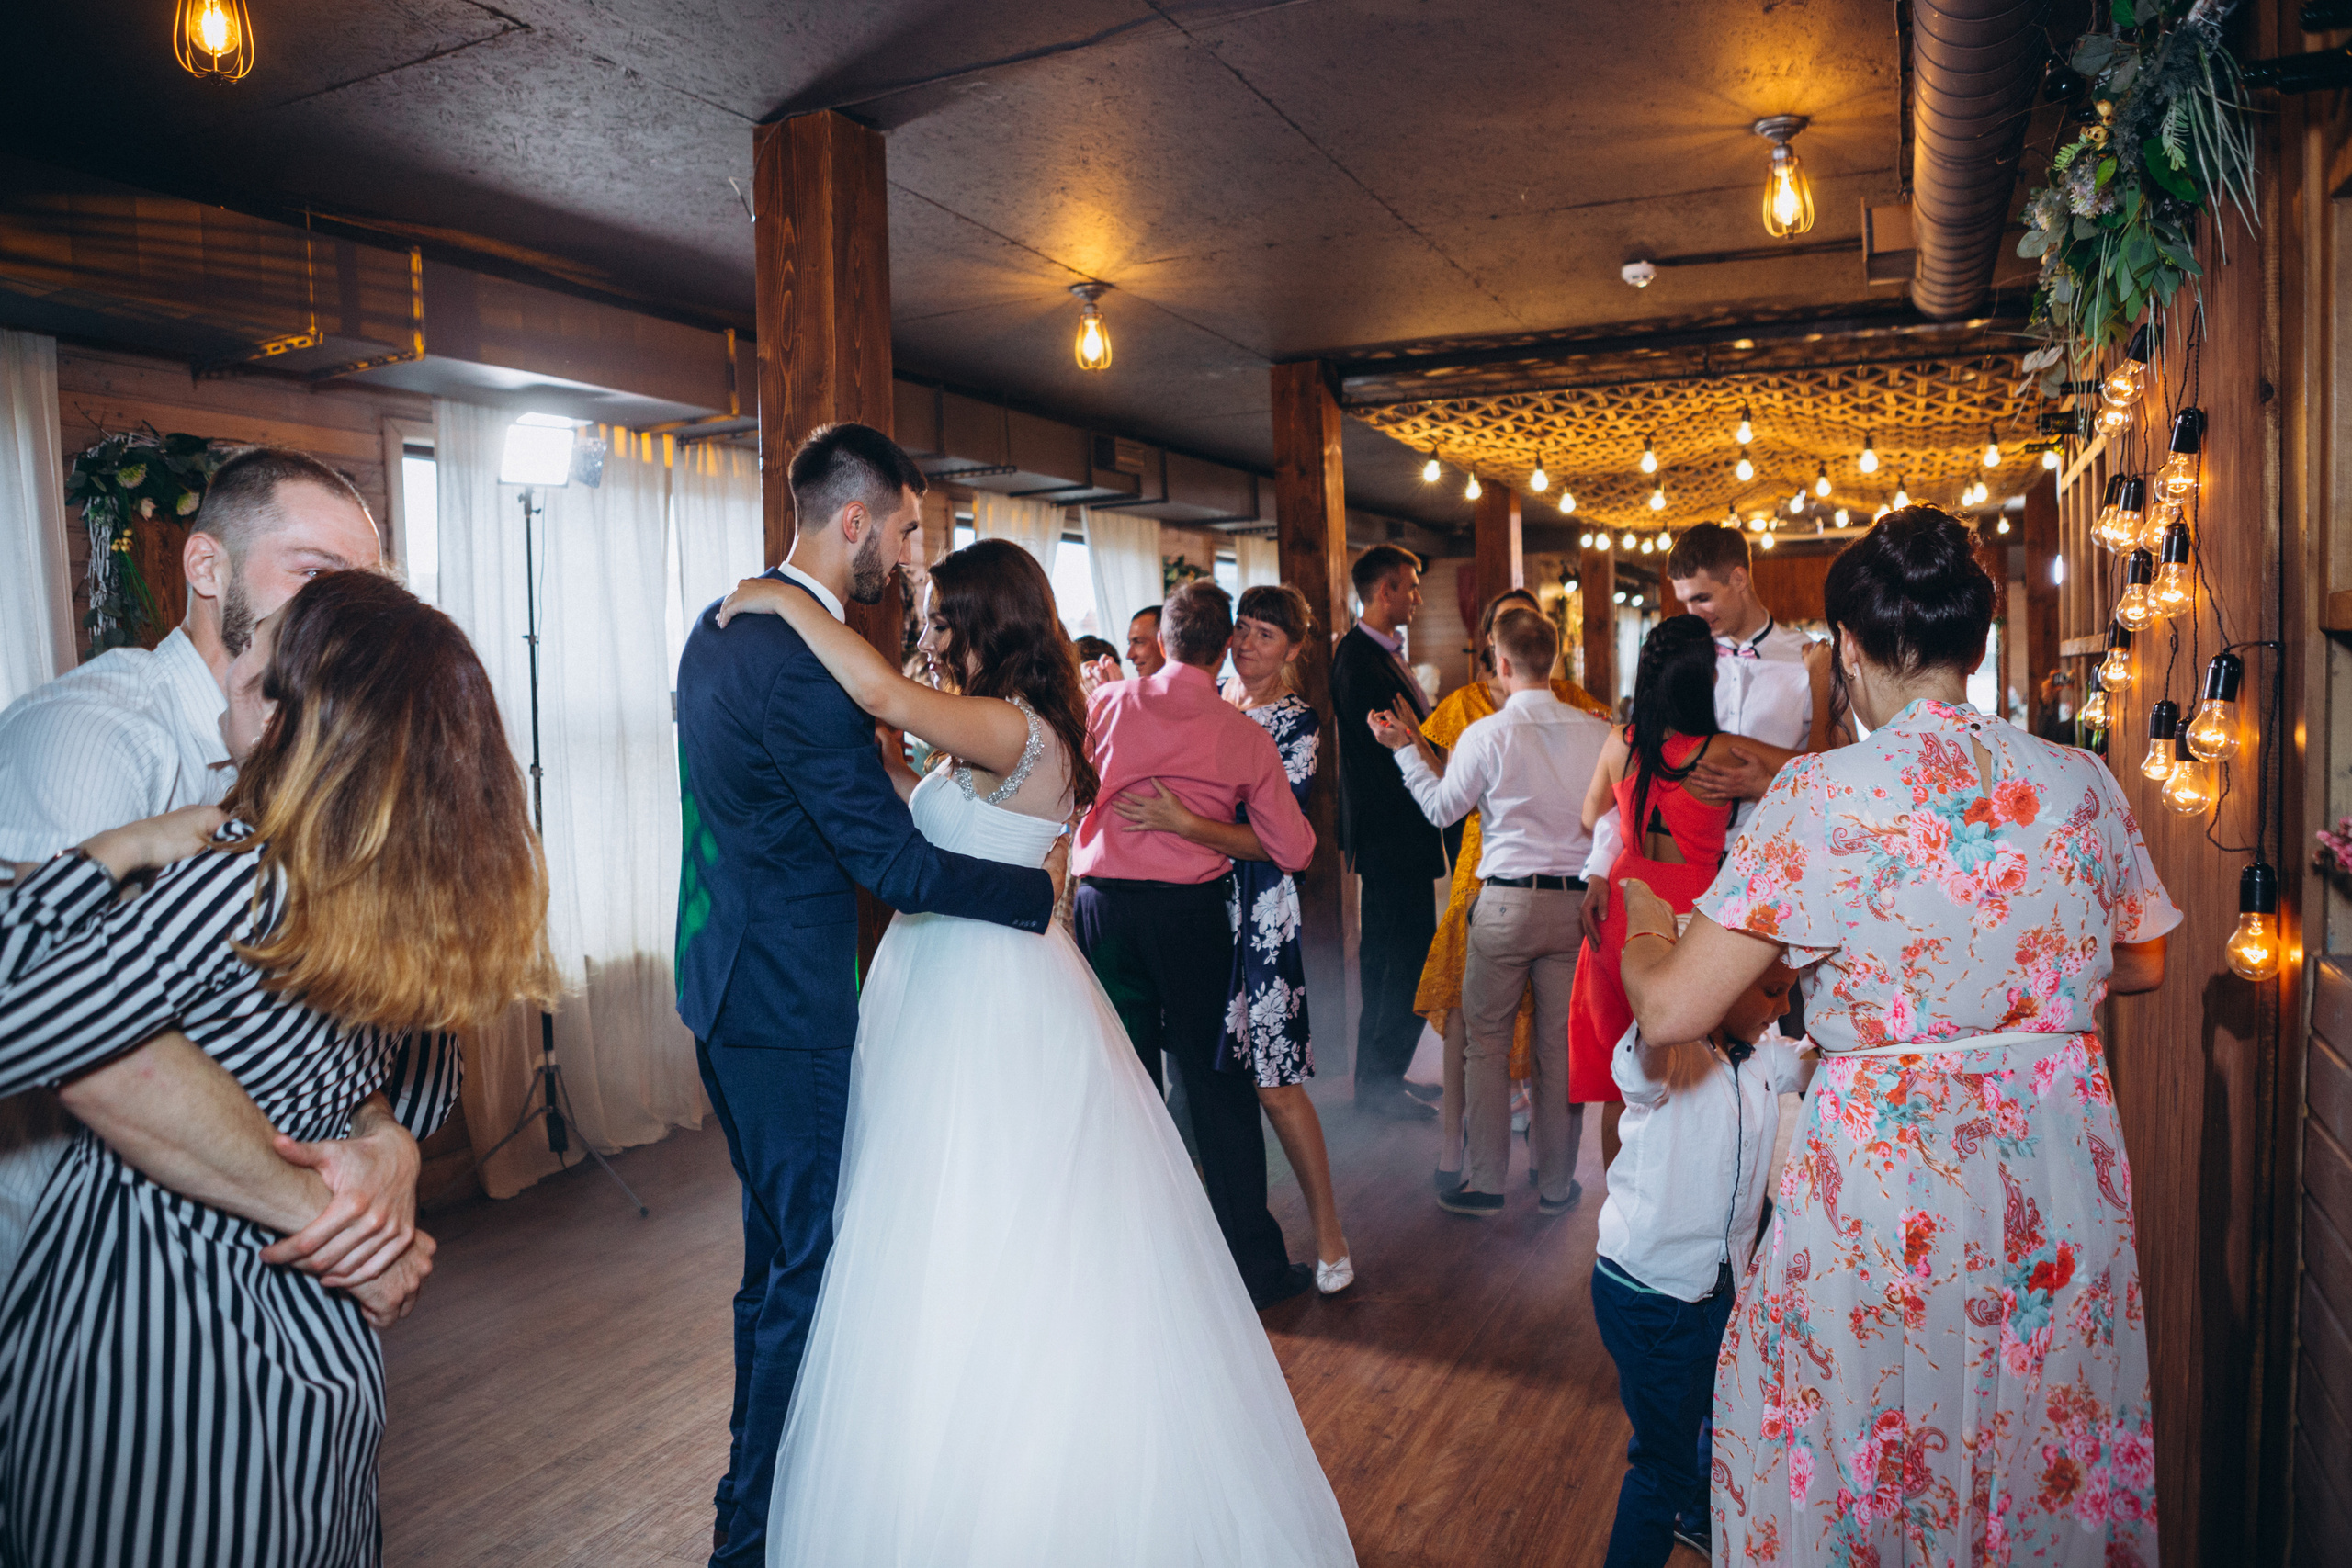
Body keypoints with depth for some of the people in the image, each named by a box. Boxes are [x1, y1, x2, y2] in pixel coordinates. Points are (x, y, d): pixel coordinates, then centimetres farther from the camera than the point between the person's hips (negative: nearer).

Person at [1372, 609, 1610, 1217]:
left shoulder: (1485, 735, -10)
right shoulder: (1597, 733, -2)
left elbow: (1442, 807, 4)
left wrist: (1405, 749, 13)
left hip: (1506, 901, -3)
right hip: (1577, 900, 3)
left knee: (1486, 1042, 10)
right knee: (1560, 1046, 12)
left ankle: (1484, 1182, 16)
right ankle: (1555, 1184, 22)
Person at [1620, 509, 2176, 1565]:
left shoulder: (1827, 795, -17)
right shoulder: (2081, 784, -2)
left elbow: (1672, 1011, -18)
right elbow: (2142, 965, 16)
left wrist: (1643, 931, 2)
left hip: (1889, 1186, -4)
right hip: (2061, 1185, 5)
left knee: (1865, 1480, 16)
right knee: (2051, 1463, 24)